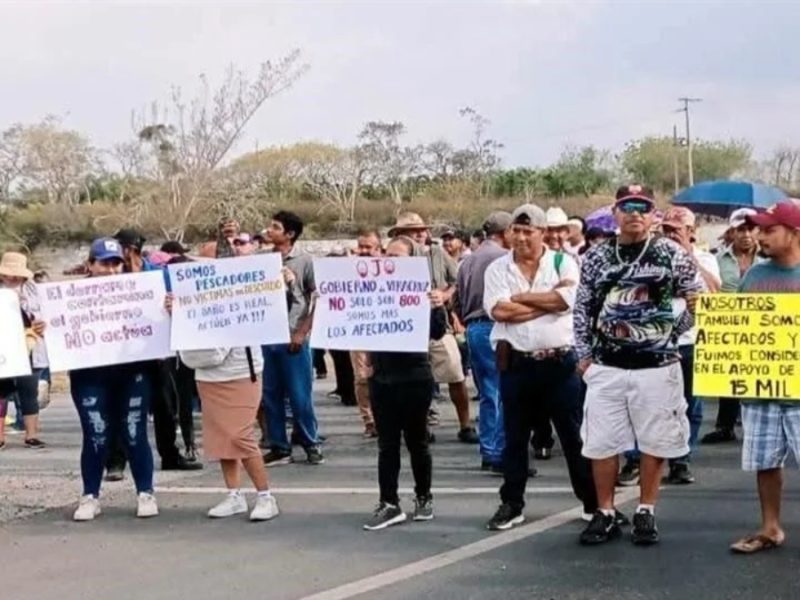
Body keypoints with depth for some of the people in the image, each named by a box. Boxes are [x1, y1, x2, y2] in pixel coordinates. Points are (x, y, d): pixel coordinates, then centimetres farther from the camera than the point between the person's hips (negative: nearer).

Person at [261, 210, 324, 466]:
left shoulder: (304, 261, -1)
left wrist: (303, 332, -6)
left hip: (293, 337, -3)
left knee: (299, 395, 1)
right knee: (270, 395, 7)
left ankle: (310, 444, 16)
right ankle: (279, 447, 16)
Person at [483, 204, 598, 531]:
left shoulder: (564, 263, 1)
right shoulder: (498, 268, 3)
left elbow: (565, 300, -17)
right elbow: (498, 310, -13)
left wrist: (519, 297, -10)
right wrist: (547, 301, -11)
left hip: (560, 362, -1)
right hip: (516, 364, 1)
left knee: (575, 435, 6)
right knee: (514, 437, 10)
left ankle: (593, 502, 15)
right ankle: (512, 504, 20)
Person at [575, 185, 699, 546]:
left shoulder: (672, 254, -1)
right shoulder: (595, 257, 5)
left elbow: (699, 299, 4)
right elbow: (582, 309, 9)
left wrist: (674, 333, -3)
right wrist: (584, 354, 4)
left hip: (657, 365, -1)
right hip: (606, 366, 2)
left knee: (655, 441, 6)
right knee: (601, 442, 4)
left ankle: (645, 513, 19)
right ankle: (605, 514, 16)